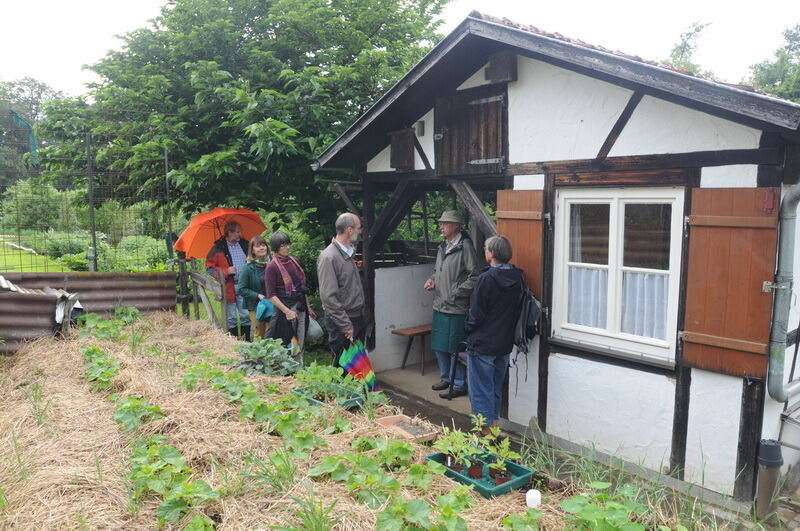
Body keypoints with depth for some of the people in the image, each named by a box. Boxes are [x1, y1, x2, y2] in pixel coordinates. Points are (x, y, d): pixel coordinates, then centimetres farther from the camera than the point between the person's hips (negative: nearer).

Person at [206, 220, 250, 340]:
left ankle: (248, 340, 13)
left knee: (246, 316, 4)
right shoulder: (218, 248, -3)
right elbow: (209, 267, -3)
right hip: (229, 288, -3)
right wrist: (226, 271, -15)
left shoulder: (244, 244, 9)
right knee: (231, 318, 6)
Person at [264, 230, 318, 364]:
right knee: (286, 346, 0)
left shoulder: (294, 261, 9)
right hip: (286, 309, -6)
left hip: (301, 307, 6)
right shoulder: (272, 266, -10)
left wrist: (308, 307, 15)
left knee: (300, 345, 10)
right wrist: (287, 311, -18)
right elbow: (271, 295, -12)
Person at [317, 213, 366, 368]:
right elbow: (329, 297, -21)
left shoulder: (349, 253, 10)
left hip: (358, 318, 9)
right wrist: (346, 326, -19)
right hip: (343, 322, -8)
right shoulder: (329, 257, -18)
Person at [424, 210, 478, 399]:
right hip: (439, 306, 9)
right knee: (439, 346, 17)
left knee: (455, 349, -1)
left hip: (456, 308, -9)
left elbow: (474, 276, -17)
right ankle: (446, 378, 33)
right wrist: (432, 280, 6)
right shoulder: (443, 246, 13)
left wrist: (457, 293, -18)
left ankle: (459, 385, 12)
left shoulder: (465, 246, -13)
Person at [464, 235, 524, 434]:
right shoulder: (517, 278, 1)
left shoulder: (486, 279, -20)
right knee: (496, 387, 20)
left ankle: (486, 430, 10)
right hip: (505, 343, 7)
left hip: (482, 343, -7)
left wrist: (469, 328, 2)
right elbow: (518, 309, 9)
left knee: (480, 389, 4)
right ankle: (494, 424, 29)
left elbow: (476, 313, -16)